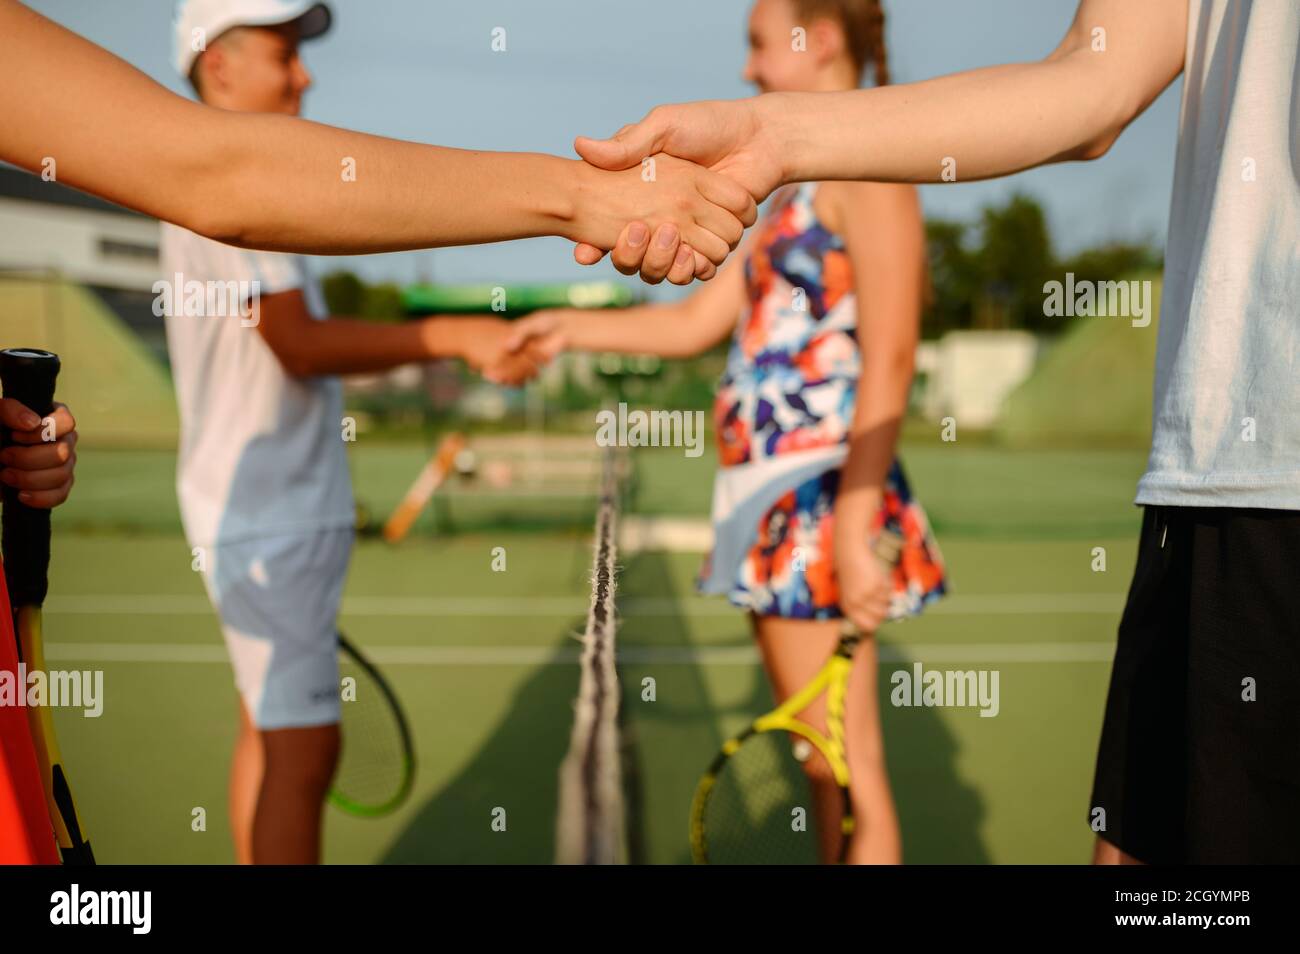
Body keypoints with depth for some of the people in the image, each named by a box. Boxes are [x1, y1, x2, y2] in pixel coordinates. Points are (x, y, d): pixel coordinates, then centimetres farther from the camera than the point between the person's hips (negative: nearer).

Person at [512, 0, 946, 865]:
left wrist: (854, 533, -23)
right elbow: (697, 321, 24)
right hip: (772, 500, 9)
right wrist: (570, 329, 20)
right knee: (820, 763, 16)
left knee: (850, 773, -2)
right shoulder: (793, 192, 20)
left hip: (825, 501, -9)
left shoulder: (868, 173, -9)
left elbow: (889, 365, -18)